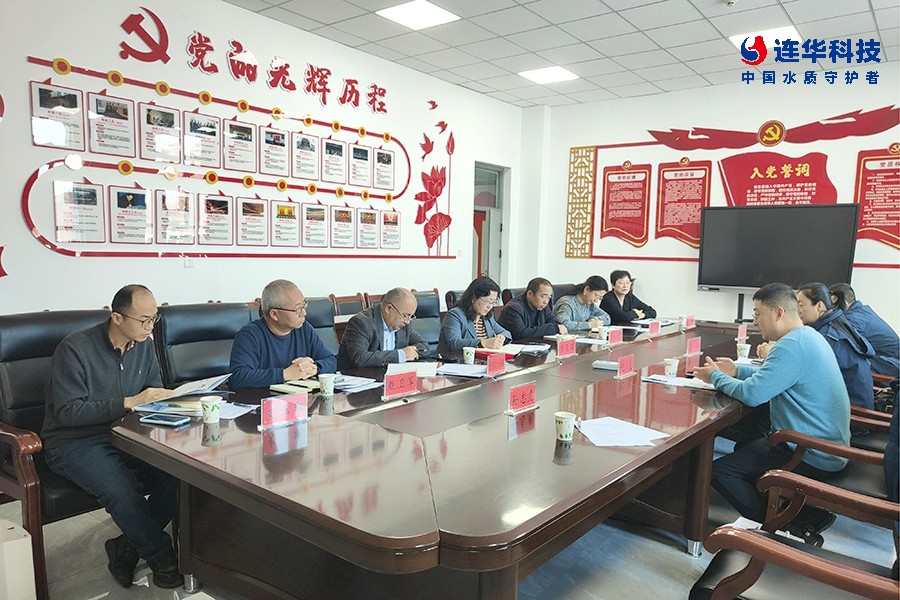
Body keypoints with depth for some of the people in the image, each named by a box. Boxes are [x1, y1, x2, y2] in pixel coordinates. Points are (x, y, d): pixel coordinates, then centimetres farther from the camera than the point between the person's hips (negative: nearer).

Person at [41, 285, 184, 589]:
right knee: (121, 489, -33)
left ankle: (129, 546, 0)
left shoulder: (144, 344, 5)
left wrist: (167, 398, -11)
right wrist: (129, 402, -24)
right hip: (74, 443, -5)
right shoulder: (75, 348, -15)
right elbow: (67, 413, -19)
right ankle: (162, 558, -8)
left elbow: (154, 392, 13)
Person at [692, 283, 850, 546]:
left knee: (719, 470, -10)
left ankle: (795, 527, -6)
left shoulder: (792, 345, -24)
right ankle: (803, 510, 14)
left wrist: (716, 376, -9)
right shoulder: (807, 336, 9)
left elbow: (751, 393, -27)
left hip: (813, 458, -10)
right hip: (827, 447, 10)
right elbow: (775, 376, 23)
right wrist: (737, 371, 11)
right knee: (744, 447, 27)